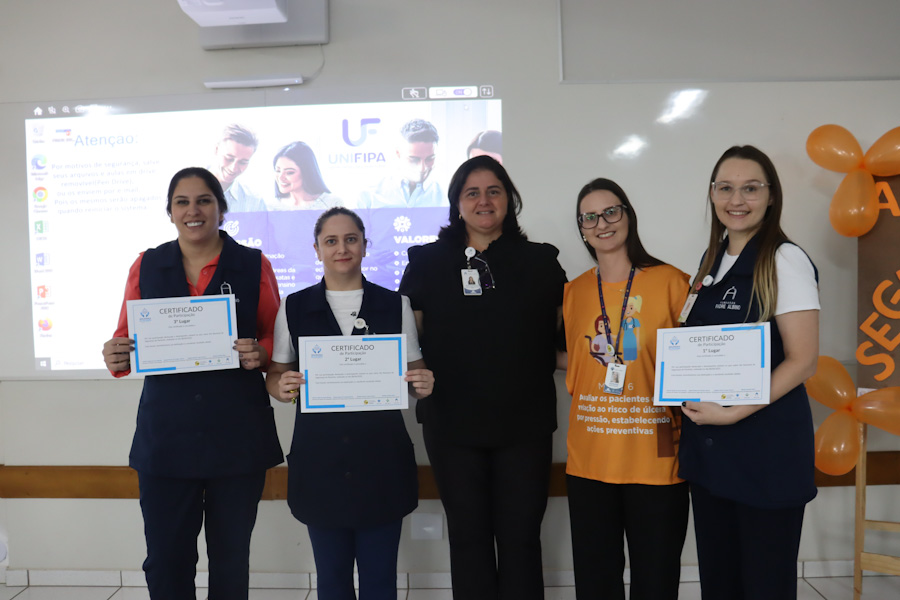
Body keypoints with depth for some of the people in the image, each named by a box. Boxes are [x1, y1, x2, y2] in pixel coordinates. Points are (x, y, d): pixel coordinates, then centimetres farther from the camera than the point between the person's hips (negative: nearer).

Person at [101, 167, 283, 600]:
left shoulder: (254, 266, 2)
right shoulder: (146, 266, 7)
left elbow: (277, 340, 5)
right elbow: (128, 340, 10)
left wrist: (260, 353, -16)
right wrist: (115, 358, -12)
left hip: (238, 435, -1)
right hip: (165, 434, 1)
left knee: (231, 560, 10)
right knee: (165, 561, 5)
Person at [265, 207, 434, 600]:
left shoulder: (395, 305, 4)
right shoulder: (294, 307, 5)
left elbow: (413, 374, 9)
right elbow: (274, 375, 8)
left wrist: (422, 385, -12)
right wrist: (282, 388, -14)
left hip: (382, 460, 0)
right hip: (319, 461, 1)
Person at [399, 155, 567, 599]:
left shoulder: (539, 262, 5)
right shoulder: (428, 262, 4)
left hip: (525, 425, 0)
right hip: (452, 425, 0)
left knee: (520, 538, 9)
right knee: (468, 538, 13)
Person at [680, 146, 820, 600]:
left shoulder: (785, 260, -9)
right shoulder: (712, 261, 11)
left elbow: (802, 362, -14)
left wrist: (732, 413, -20)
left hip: (767, 446, -6)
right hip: (707, 446, 6)